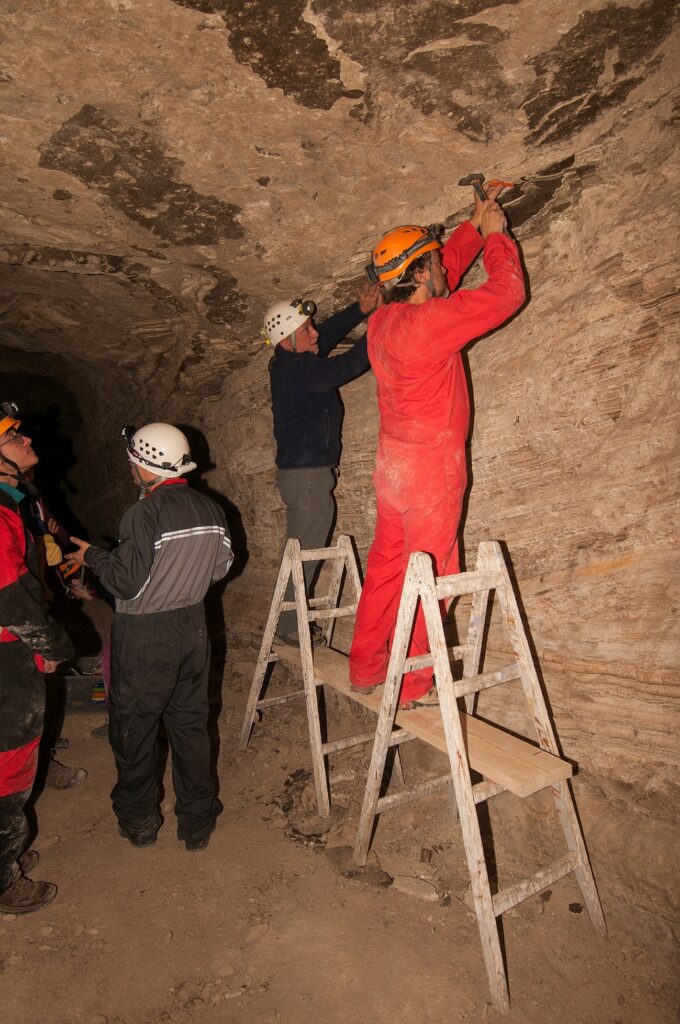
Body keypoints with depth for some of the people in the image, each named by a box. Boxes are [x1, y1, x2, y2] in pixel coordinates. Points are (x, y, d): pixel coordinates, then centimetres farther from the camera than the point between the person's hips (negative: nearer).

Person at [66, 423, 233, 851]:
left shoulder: (146, 514, -23)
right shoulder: (211, 509, -3)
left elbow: (127, 583, -19)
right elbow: (221, 567, 6)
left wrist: (92, 555, -3)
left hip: (144, 637, -6)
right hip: (193, 627, 6)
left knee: (134, 728, 16)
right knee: (191, 723, 17)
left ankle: (139, 821, 34)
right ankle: (198, 823, 29)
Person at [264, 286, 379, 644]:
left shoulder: (287, 362, 10)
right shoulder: (300, 370, -18)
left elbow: (330, 331, 15)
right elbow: (349, 365, -26)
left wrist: (361, 310, 2)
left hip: (298, 470, 10)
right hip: (309, 474, -10)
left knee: (298, 551, 17)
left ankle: (289, 618, 28)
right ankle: (290, 625, 11)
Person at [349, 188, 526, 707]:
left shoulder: (384, 321, 8)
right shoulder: (428, 323, -17)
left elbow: (445, 272, 25)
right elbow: (507, 293, -8)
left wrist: (475, 227, 27)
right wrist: (495, 235, 8)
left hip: (394, 465, 8)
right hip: (431, 469, -8)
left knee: (386, 566, 15)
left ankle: (366, 668, 27)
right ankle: (412, 685, 15)